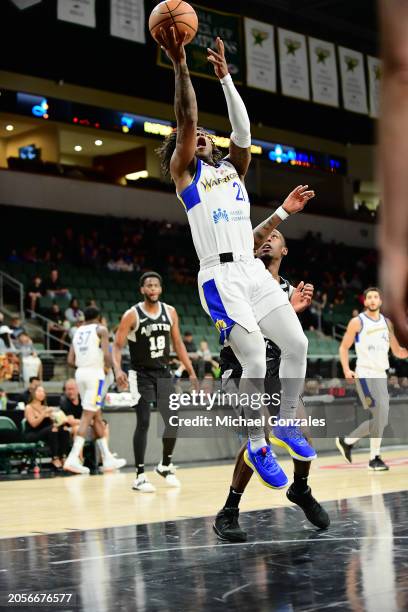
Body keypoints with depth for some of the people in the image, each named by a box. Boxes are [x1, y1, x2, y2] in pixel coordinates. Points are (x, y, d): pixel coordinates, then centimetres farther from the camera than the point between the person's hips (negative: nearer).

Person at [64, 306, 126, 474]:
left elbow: (71, 361, 9)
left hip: (80, 373, 7)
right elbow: (106, 355, -14)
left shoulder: (77, 332, 17)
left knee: (97, 416, 13)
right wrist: (108, 368, 5)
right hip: (95, 373, -7)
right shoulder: (101, 330, 0)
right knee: (87, 416, -10)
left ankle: (107, 459, 17)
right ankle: (73, 458, -19)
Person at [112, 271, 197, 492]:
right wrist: (118, 369, -31)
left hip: (163, 373, 5)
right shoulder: (132, 315, -13)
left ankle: (166, 465, 25)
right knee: (143, 423, -10)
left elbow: (177, 343, 9)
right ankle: (140, 476, -3)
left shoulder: (170, 312, 1)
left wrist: (191, 371, 6)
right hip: (141, 375, -5)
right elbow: (117, 346, -13)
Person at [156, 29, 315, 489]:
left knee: (296, 344, -1)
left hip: (254, 269, 6)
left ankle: (285, 423, 18)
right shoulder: (184, 171, 8)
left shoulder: (233, 167, 22)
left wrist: (225, 76, 3)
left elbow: (243, 129, 6)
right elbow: (185, 119, -5)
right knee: (254, 360, -16)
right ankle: (257, 446, 0)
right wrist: (179, 66, -14)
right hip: (220, 275, -6)